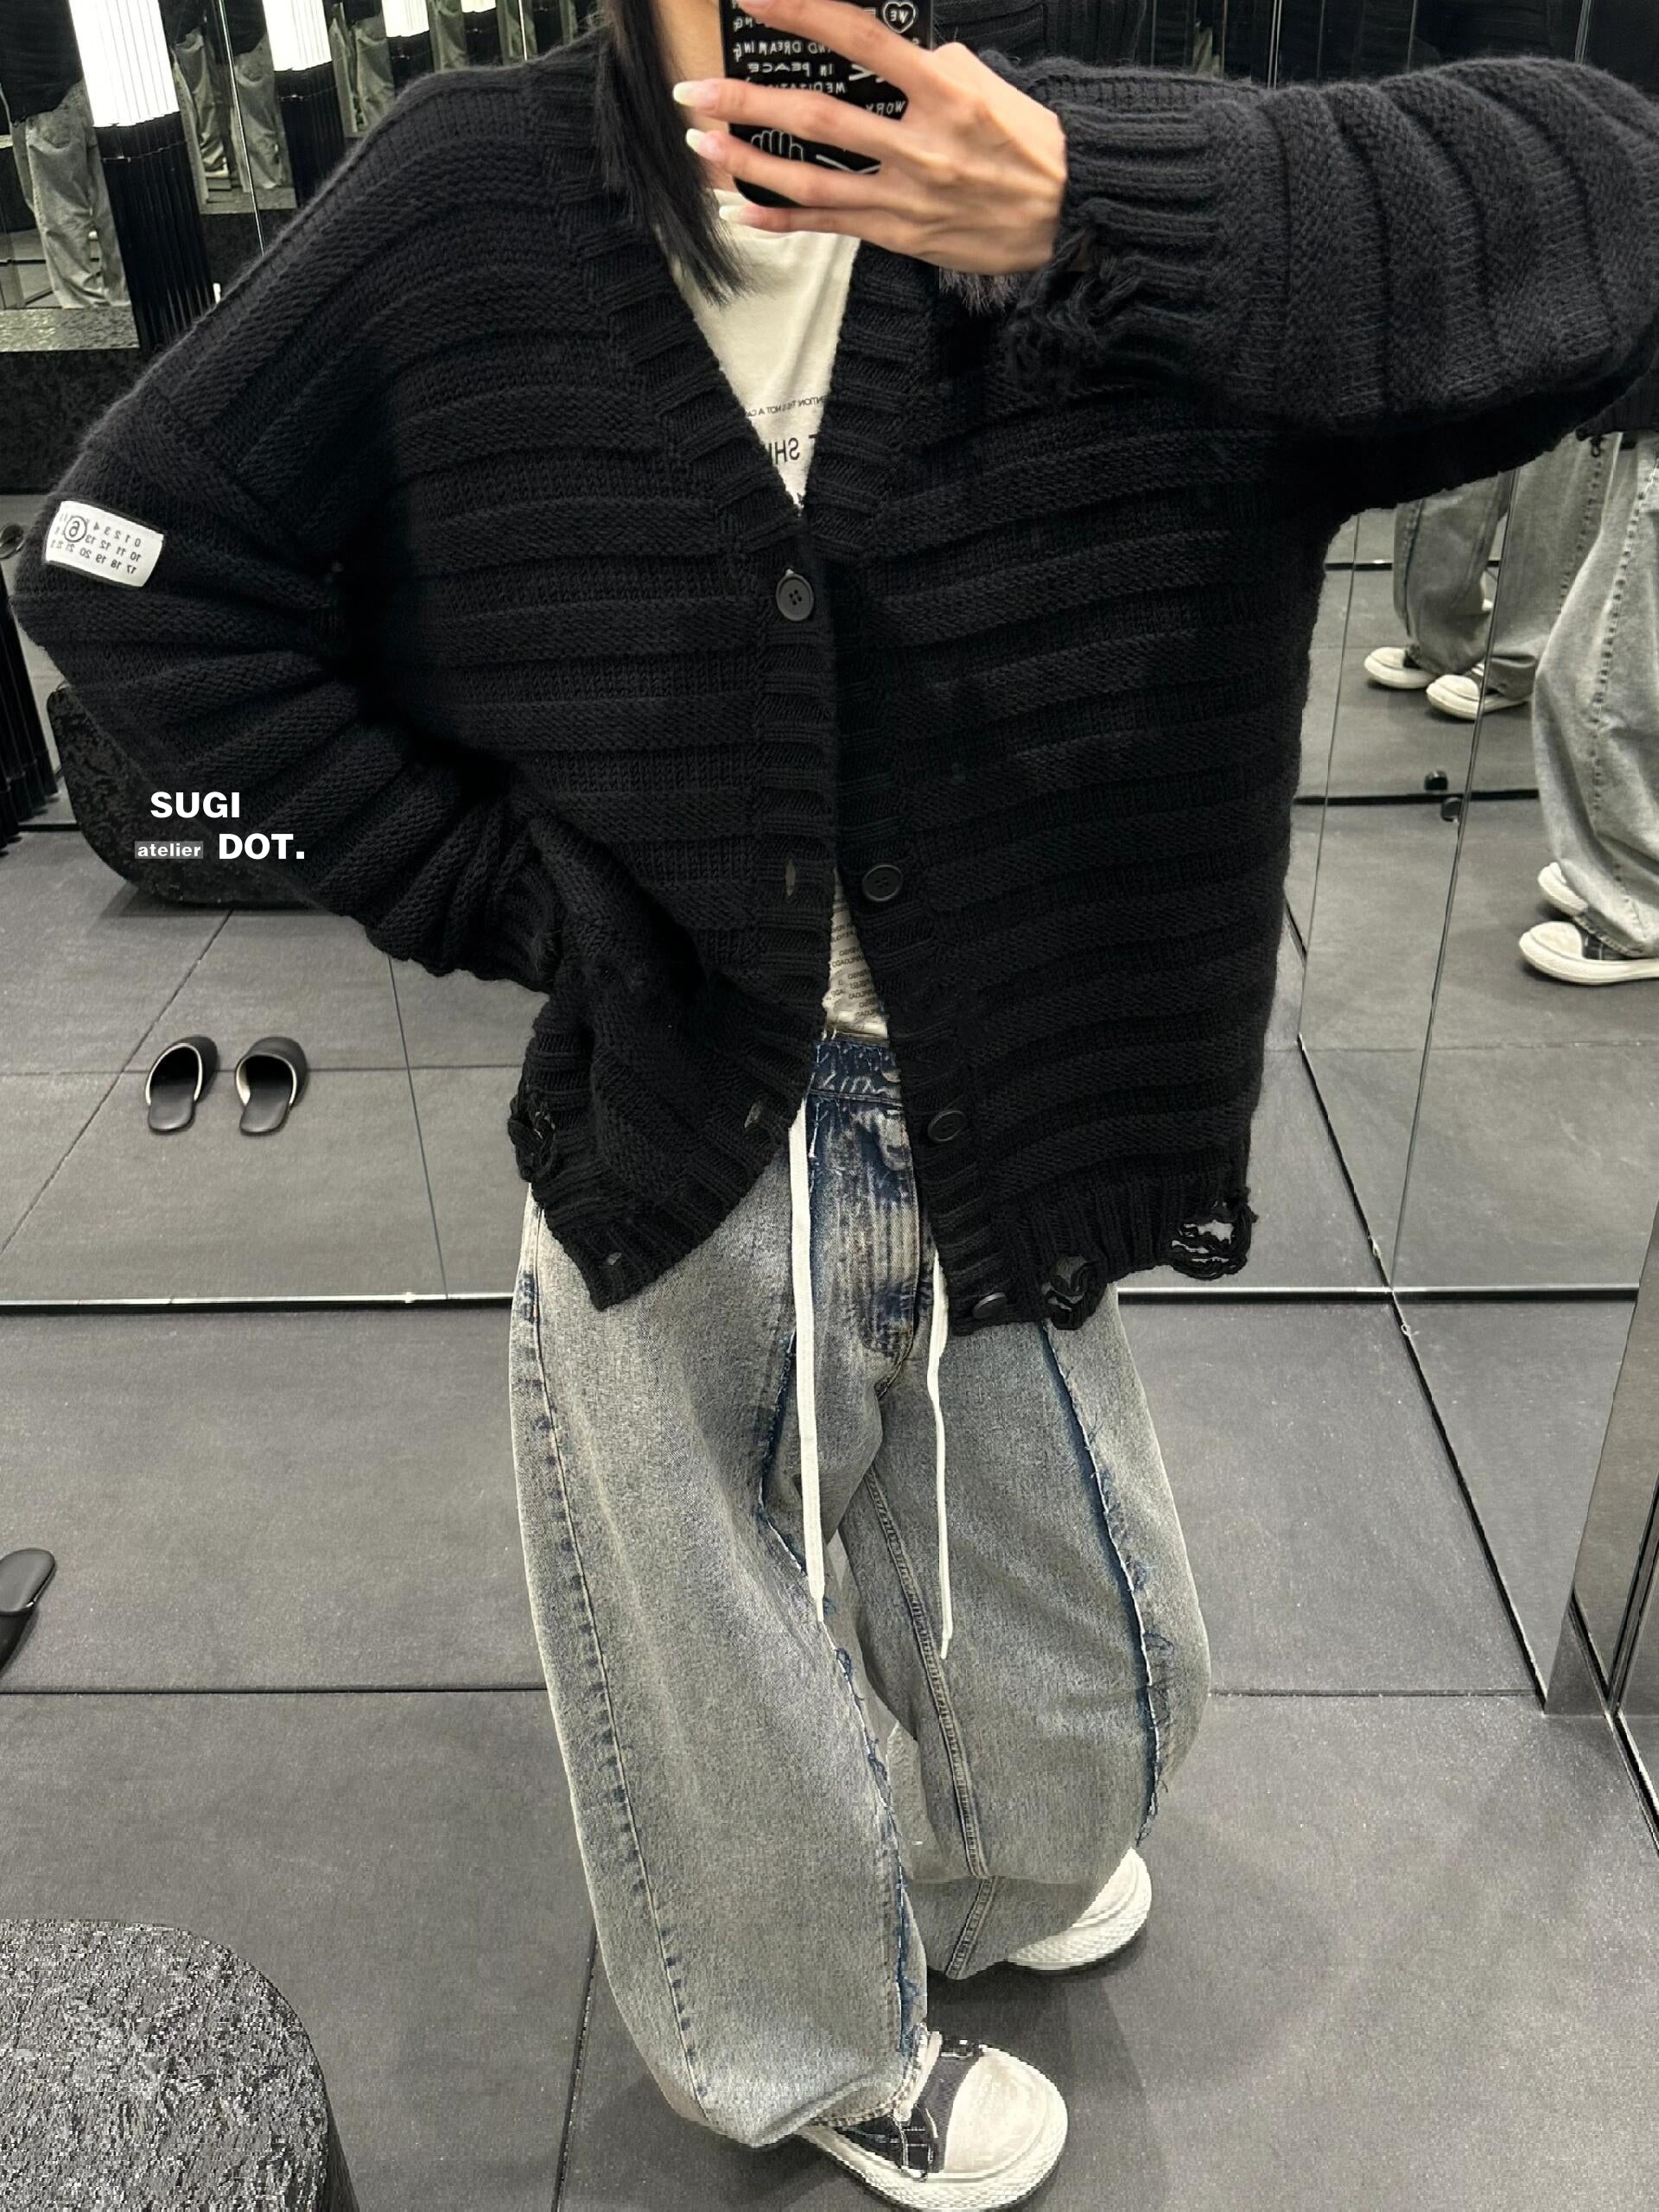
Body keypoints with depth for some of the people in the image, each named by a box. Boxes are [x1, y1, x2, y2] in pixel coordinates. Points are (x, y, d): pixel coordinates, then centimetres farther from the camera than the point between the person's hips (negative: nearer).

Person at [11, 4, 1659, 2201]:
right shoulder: (461, 216, -9)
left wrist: (1102, 217, -34)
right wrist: (466, 882, -9)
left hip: (992, 1150, 3)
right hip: (673, 1162, -2)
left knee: (1087, 1658, 26)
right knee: (740, 1688, 20)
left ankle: (995, 1867, 64)